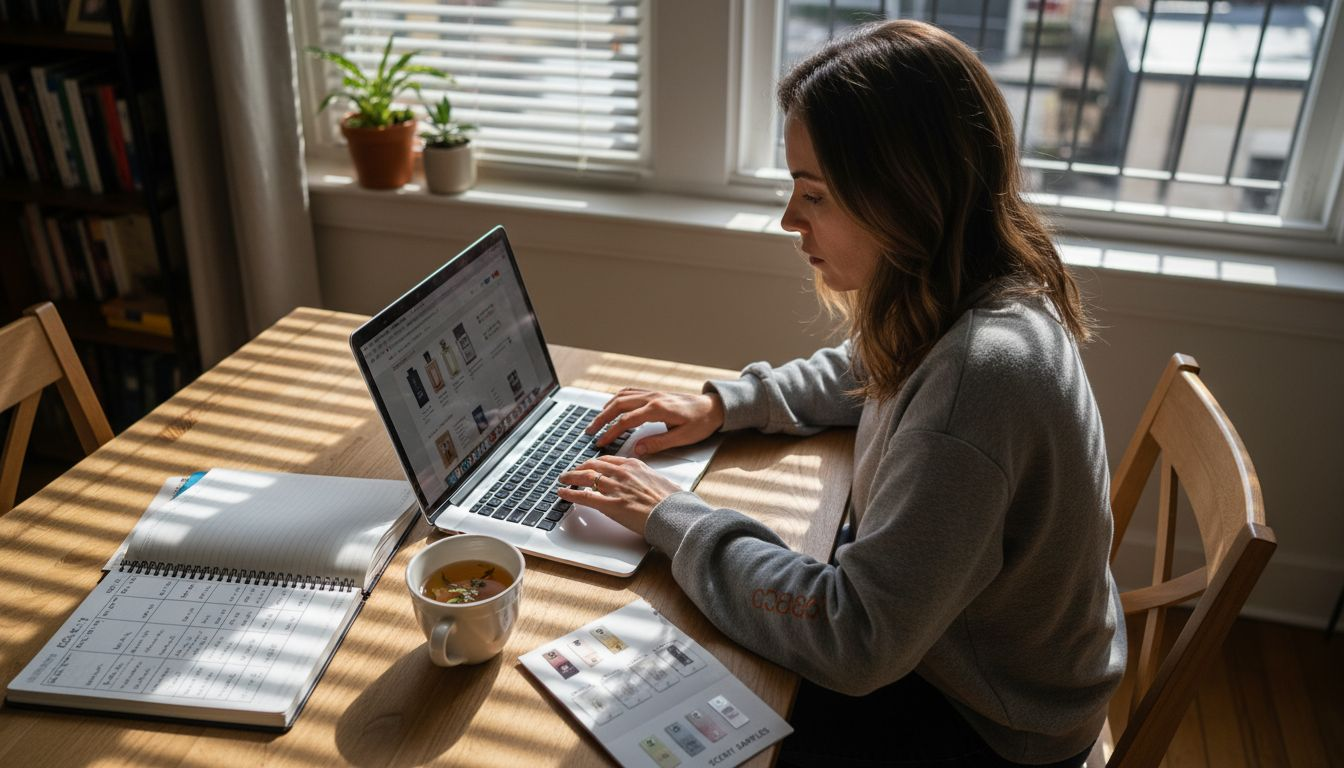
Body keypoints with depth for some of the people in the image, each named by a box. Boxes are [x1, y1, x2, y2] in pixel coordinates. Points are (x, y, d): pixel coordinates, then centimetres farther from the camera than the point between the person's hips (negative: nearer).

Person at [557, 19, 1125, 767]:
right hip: (942, 641, 7)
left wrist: (675, 520, -23)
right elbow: (865, 374, 14)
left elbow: (855, 643, -33)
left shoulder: (982, 371, -37)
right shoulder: (980, 290, -9)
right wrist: (724, 404, 0)